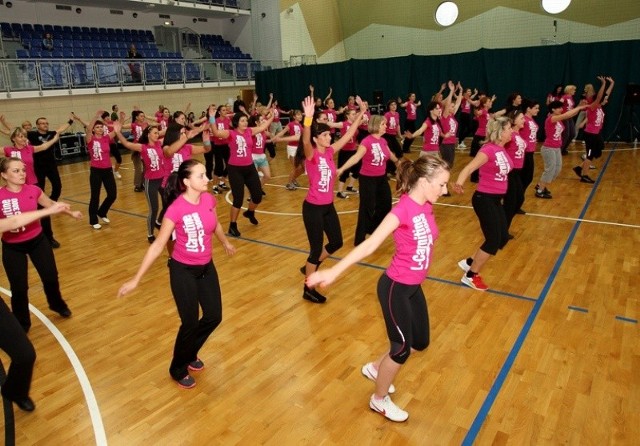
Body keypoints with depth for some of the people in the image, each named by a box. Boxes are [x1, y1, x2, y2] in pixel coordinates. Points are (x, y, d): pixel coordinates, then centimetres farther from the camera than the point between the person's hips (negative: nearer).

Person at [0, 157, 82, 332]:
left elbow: (50, 203, 10)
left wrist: (71, 212, 17)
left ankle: (57, 304, 44)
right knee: (19, 287, 4)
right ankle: (21, 325, 27)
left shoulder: (33, 190, -9)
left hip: (37, 240, 3)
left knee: (51, 277, 13)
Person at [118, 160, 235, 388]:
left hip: (206, 267, 6)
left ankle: (190, 354, 41)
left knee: (214, 317, 13)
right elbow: (157, 245, -17)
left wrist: (225, 243, 32)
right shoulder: (176, 209, -24)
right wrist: (136, 279, -16)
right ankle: (178, 369, 32)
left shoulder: (208, 199, -7)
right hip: (183, 271, -6)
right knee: (190, 323, 3)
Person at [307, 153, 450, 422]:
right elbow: (370, 245, -30)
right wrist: (333, 272, -34)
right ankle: (379, 400, 33)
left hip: (414, 286, 8)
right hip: (395, 288, -8)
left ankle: (375, 368, 44)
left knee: (420, 343, 20)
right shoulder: (403, 210, -26)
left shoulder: (426, 207, -2)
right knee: (402, 349, 7)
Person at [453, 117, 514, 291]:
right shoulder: (489, 149, -19)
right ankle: (470, 276, 9)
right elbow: (470, 167, -32)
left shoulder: (501, 149, 7)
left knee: (503, 237, 12)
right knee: (493, 240, -6)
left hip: (496, 199, 9)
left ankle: (470, 262, 26)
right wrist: (460, 182, -49)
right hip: (484, 199, -9)